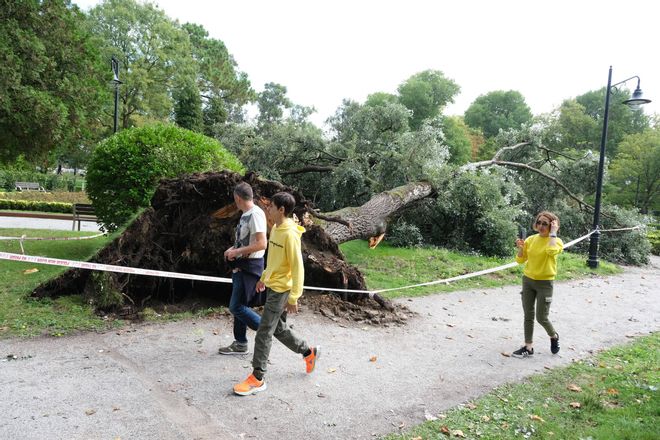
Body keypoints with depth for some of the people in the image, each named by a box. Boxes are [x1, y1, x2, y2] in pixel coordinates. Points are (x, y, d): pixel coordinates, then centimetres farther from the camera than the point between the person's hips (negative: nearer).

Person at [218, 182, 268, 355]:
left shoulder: (255, 214, -19)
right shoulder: (246, 214, 11)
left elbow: (261, 244, -25)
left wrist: (236, 251, -18)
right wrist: (233, 249, 6)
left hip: (250, 266, -10)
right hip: (241, 265, 10)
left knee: (236, 307, -7)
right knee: (239, 305, 14)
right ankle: (240, 344, 25)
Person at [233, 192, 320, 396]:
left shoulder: (290, 234, -22)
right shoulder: (275, 229, 7)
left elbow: (297, 267, -21)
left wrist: (293, 297, -20)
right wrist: (264, 278, 24)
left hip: (281, 290, -9)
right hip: (272, 286, 9)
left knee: (264, 333, -3)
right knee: (279, 329, 18)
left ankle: (257, 379, 9)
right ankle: (309, 352, 35)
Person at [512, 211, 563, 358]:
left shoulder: (556, 241, -9)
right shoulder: (531, 239, 3)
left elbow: (551, 251, -34)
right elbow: (521, 260, 6)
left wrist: (553, 233, -23)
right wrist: (520, 248, -13)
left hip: (544, 283, -4)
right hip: (528, 280, 4)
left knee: (541, 318, 0)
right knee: (528, 316, 8)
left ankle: (554, 336, 31)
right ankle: (528, 347, 18)